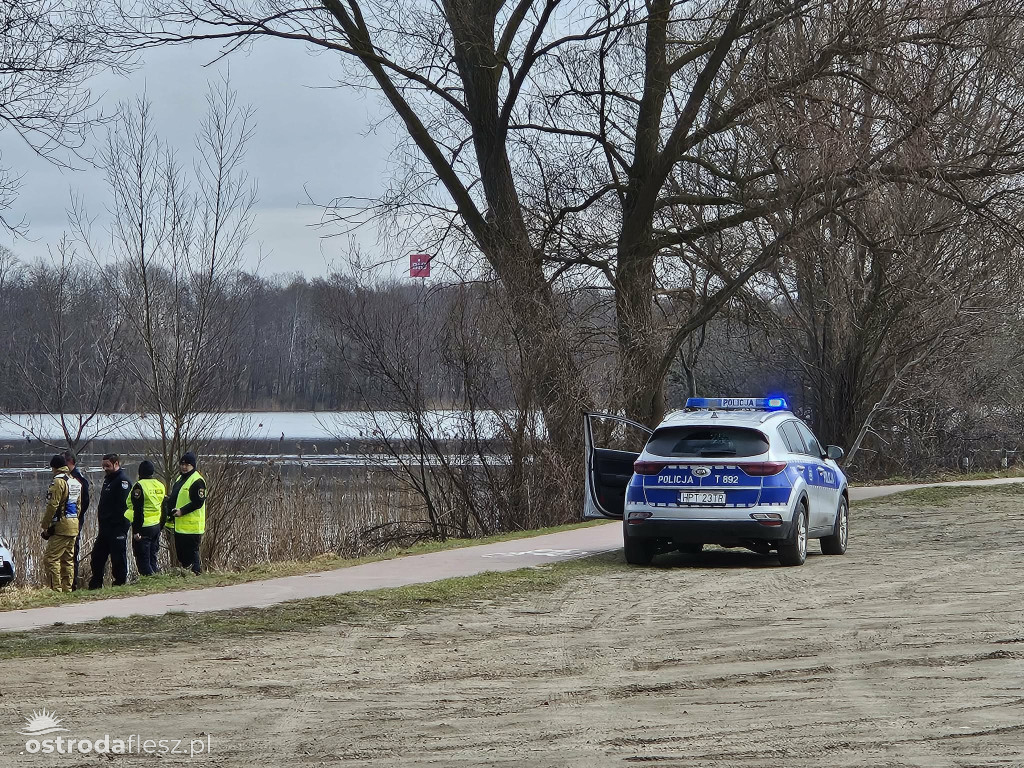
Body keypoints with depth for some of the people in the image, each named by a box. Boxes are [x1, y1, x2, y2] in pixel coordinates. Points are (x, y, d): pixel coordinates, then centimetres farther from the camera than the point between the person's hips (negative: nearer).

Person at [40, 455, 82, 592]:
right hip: (74, 526, 9)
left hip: (61, 526, -9)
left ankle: (56, 589, -13)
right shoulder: (75, 482, 16)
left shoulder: (58, 481, -12)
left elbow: (52, 505, -17)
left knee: (50, 558, -8)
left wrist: (45, 524, -10)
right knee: (68, 559, 12)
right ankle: (67, 589, 13)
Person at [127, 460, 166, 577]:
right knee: (152, 557, 15)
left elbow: (138, 511, -17)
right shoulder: (160, 486, 9)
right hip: (156, 526, 7)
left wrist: (136, 530, -15)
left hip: (144, 527, -7)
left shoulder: (139, 486, -14)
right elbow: (164, 508, 16)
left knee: (143, 559, -3)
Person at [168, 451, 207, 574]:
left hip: (192, 526, -10)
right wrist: (171, 516, 11)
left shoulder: (197, 481, -12)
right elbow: (173, 499, 25)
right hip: (179, 526, 10)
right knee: (181, 554, 14)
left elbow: (198, 502, -18)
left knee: (191, 553, -8)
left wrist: (182, 511, -22)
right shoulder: (179, 479, 18)